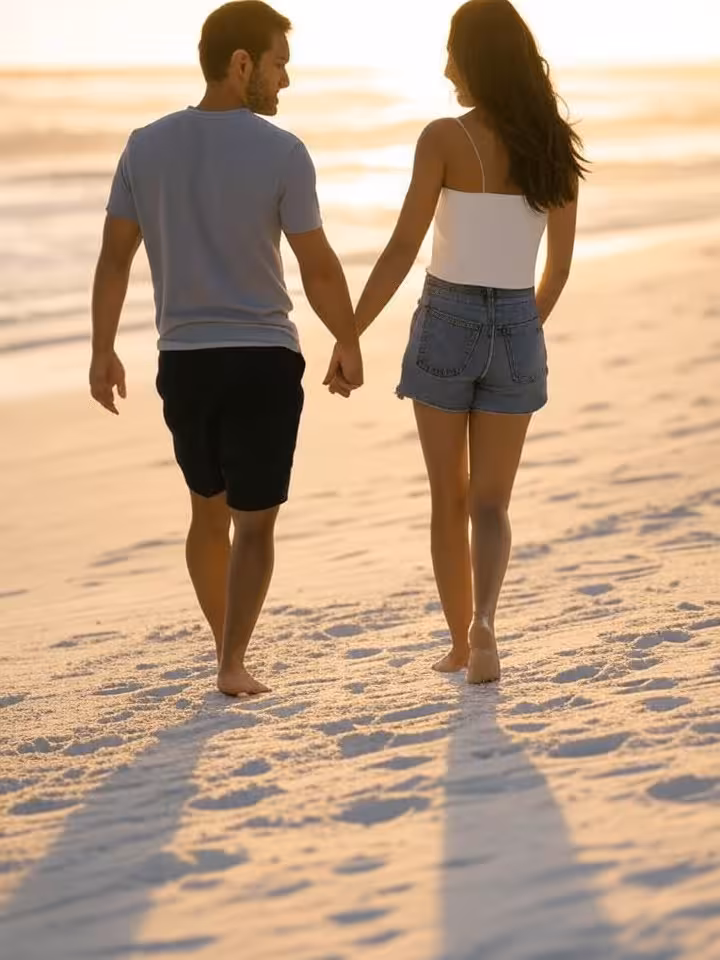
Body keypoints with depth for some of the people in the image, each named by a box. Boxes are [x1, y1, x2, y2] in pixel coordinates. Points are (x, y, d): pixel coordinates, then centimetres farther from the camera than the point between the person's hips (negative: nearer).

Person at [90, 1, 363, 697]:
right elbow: (319, 268, -9)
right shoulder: (281, 153, -11)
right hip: (264, 359, -4)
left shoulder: (146, 146, 1)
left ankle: (226, 649, 30)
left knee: (209, 510, 20)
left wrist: (102, 352, 10)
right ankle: (233, 662, -3)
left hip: (183, 361, 4)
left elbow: (114, 257, 2)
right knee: (255, 521, 6)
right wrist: (348, 343, 5)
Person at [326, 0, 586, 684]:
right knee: (490, 505, 7)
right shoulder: (554, 148, 2)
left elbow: (402, 251, -14)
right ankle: (483, 624, -19)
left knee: (449, 500, 13)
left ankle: (460, 643, 21)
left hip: (446, 325, -3)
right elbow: (559, 268, 9)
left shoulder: (444, 138, -11)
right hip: (516, 334, 3)